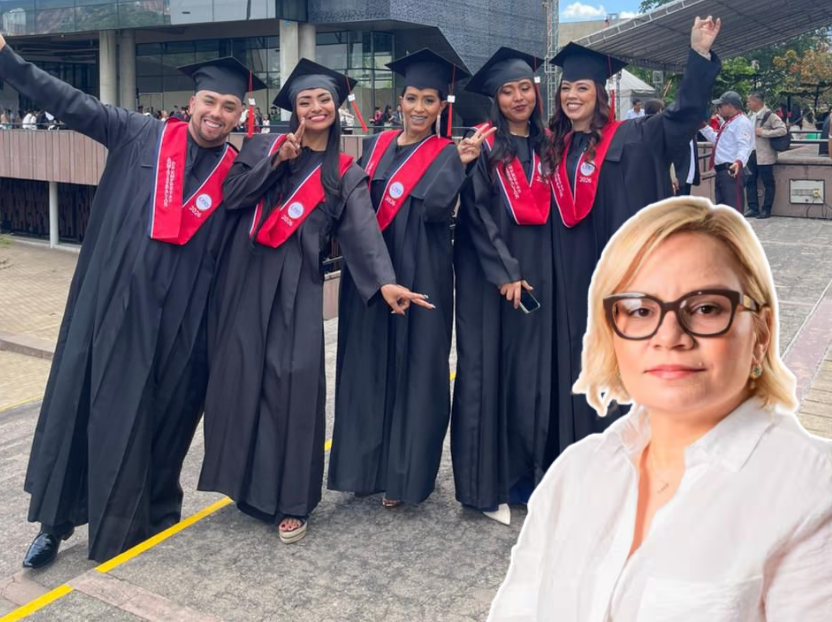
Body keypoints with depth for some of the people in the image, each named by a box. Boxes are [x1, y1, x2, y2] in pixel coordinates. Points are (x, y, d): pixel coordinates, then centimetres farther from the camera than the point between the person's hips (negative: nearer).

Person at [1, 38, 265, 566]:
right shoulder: (140, 136, 3)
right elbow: (72, 104, 1)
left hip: (180, 318, 1)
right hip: (115, 301, 0)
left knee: (166, 416, 10)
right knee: (97, 410, 7)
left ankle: (154, 518, 30)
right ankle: (57, 520, 23)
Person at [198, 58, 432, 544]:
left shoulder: (346, 175, 10)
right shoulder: (266, 146, 12)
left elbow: (364, 231, -5)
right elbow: (231, 196, 0)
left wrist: (384, 281, -21)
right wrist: (276, 162, -9)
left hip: (298, 284, -1)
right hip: (246, 276, 1)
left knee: (295, 383, -8)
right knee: (243, 378, 1)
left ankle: (291, 501, 3)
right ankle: (247, 482, 20)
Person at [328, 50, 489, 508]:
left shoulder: (447, 155, -2)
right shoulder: (376, 147, 11)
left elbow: (435, 208, -19)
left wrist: (461, 163, -28)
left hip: (419, 278, -4)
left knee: (413, 370, 1)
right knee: (367, 367, 8)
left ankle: (402, 474, 13)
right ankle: (365, 465, 21)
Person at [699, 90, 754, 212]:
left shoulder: (742, 122, -12)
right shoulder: (729, 123, 21)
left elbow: (744, 147, -25)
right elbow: (715, 139, 37)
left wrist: (739, 162, -43)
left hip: (732, 171, -11)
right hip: (722, 170, 11)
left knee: (734, 208, -12)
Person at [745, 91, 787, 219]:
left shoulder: (769, 115, -12)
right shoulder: (752, 115, 11)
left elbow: (783, 130, -20)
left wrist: (764, 132, -20)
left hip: (765, 155, -8)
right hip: (752, 154, 8)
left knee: (768, 183, 2)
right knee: (750, 181, 8)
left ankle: (766, 210, 8)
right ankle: (753, 208, 16)